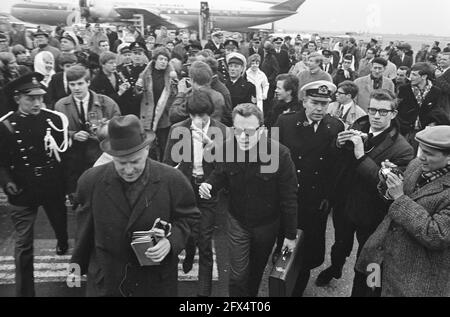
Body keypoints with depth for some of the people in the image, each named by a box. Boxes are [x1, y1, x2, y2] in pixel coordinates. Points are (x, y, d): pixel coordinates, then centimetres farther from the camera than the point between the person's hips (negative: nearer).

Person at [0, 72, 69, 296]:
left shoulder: (54, 119, -5)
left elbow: (66, 152, 1)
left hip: (53, 188, 2)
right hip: (23, 192, -2)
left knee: (61, 225, 22)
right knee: (24, 243, 2)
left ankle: (63, 245, 58)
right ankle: (24, 290, 17)